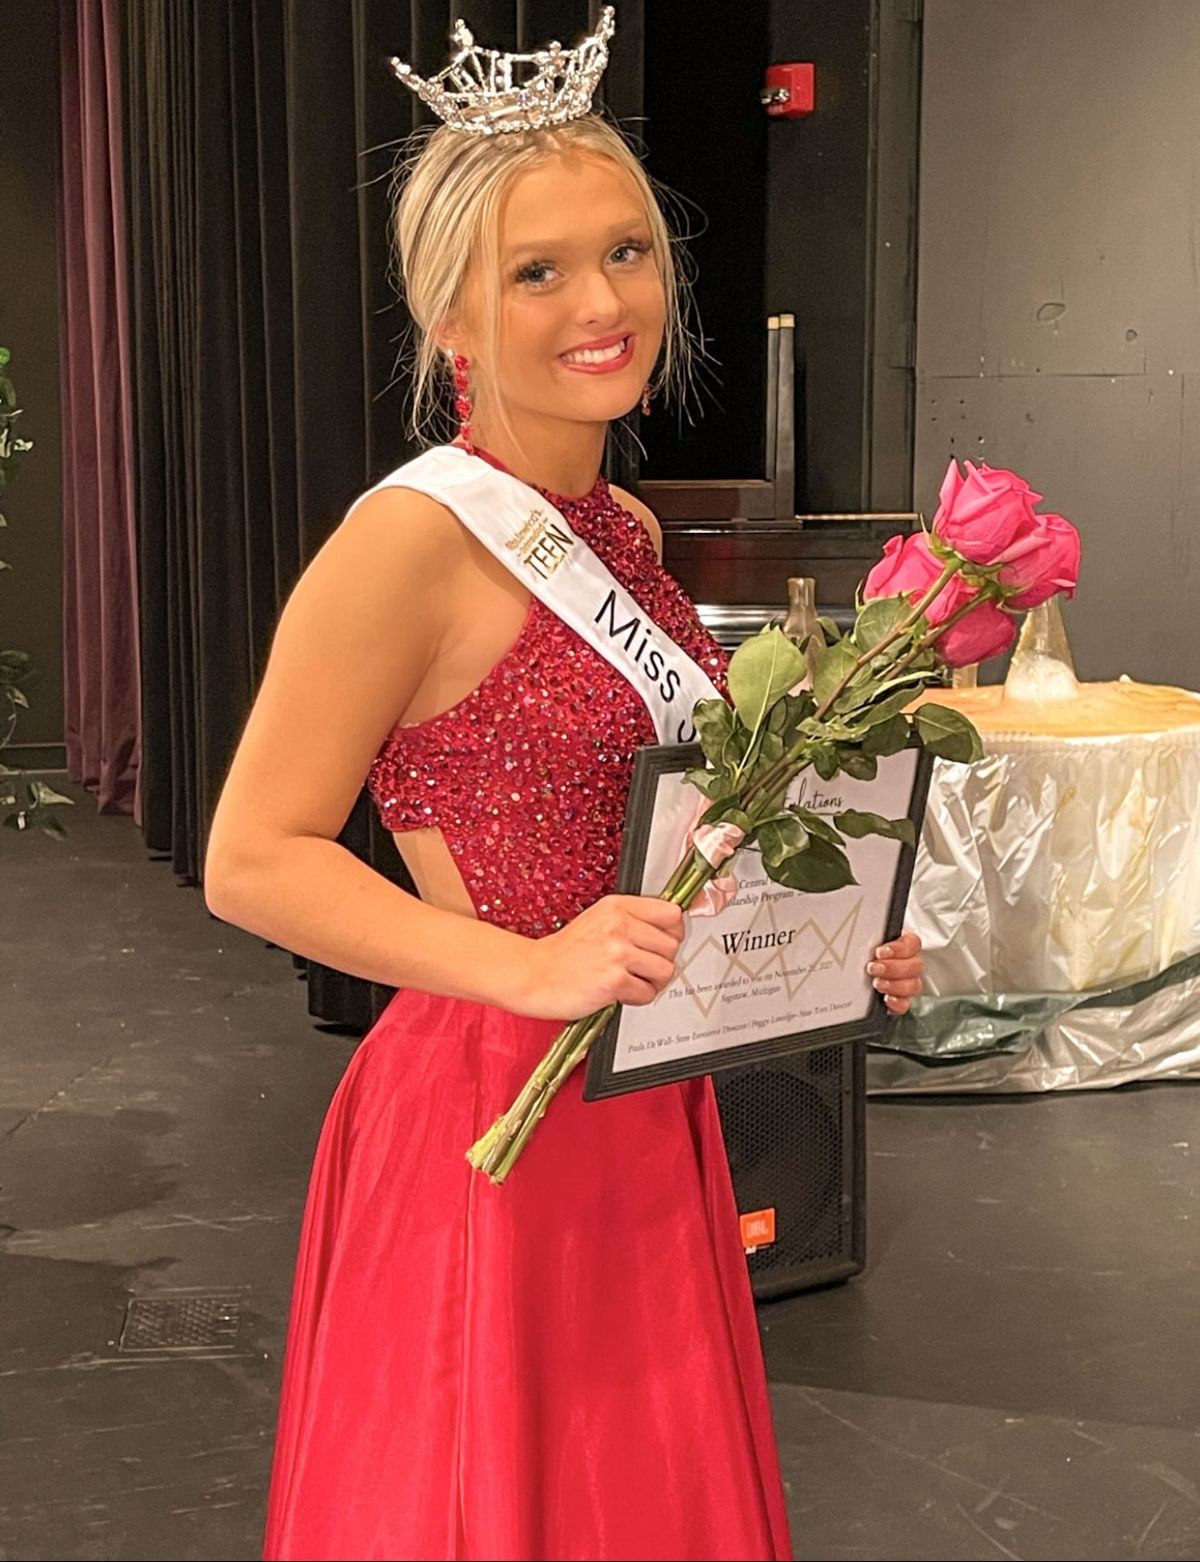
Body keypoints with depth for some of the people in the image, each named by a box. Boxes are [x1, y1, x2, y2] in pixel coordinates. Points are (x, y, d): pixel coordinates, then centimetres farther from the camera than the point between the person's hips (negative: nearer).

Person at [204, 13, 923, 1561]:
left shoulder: (629, 530, 8)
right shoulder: (410, 539, -16)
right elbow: (251, 862, -17)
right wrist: (529, 969, -27)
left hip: (650, 1113, 8)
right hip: (491, 1113, -7)